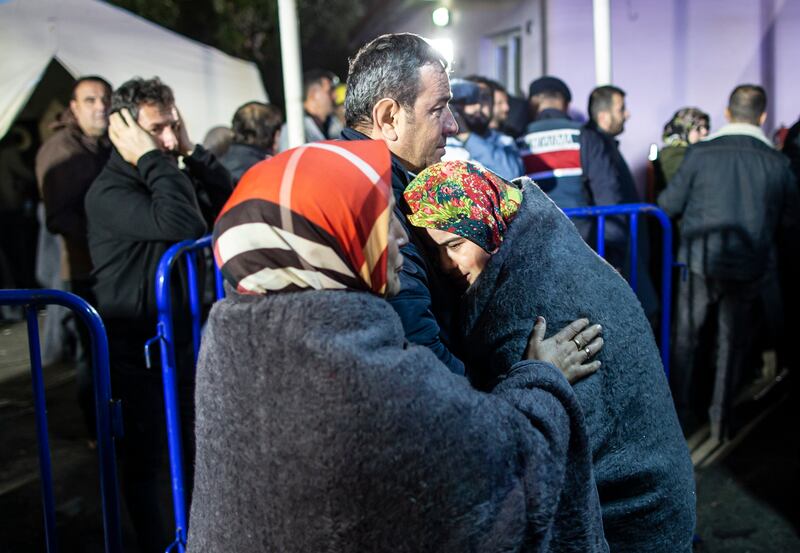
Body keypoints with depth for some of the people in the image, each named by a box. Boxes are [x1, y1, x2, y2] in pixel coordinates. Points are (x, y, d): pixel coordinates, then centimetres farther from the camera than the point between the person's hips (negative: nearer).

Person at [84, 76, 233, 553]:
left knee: (199, 446, 17)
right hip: (139, 348, -7)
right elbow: (183, 224, -33)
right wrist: (151, 156, -27)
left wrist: (192, 150, -8)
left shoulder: (173, 175, 9)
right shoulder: (109, 192, -18)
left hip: (186, 335, 7)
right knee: (145, 457, 7)